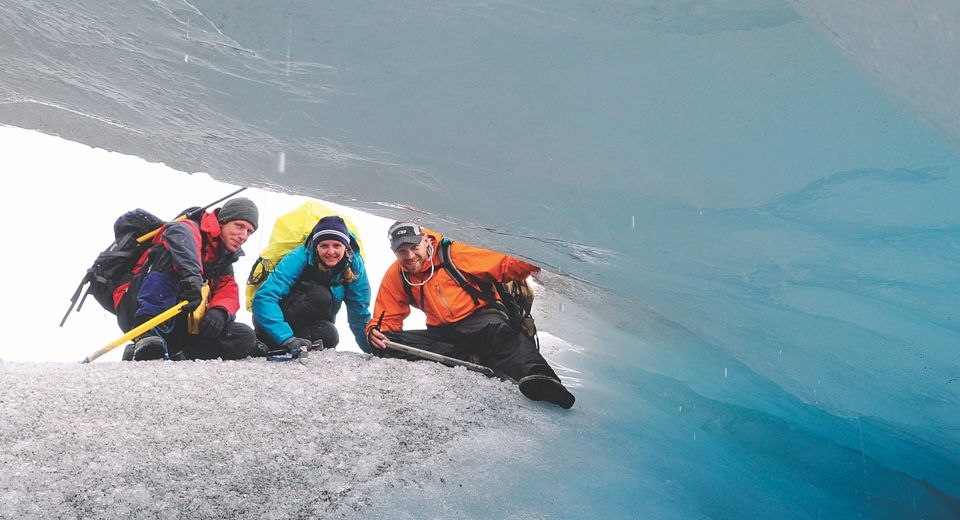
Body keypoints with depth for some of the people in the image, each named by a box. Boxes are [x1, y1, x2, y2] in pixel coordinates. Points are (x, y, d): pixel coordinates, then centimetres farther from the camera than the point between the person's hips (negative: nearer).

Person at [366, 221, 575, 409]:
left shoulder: (452, 254, -7)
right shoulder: (395, 278, 4)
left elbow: (503, 266, -8)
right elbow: (388, 318, 9)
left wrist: (531, 265, -27)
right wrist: (375, 332, -14)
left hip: (480, 318, -4)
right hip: (441, 333, 4)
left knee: (497, 330, -39)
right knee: (386, 342, -19)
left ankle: (535, 375, -66)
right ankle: (474, 358, -25)